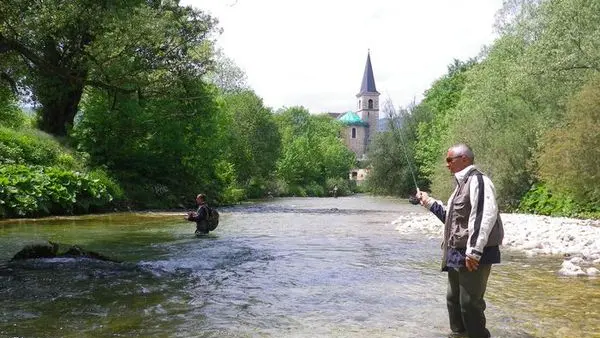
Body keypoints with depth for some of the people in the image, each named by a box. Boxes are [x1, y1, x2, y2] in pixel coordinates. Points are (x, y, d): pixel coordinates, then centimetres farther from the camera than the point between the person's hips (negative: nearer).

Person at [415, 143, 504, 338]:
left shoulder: (477, 180, -14)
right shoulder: (462, 184, 17)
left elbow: (485, 216, -27)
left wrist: (474, 251, -30)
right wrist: (429, 203, 19)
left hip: (473, 256, -10)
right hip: (457, 255, 10)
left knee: (470, 303, -6)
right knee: (453, 299, 18)